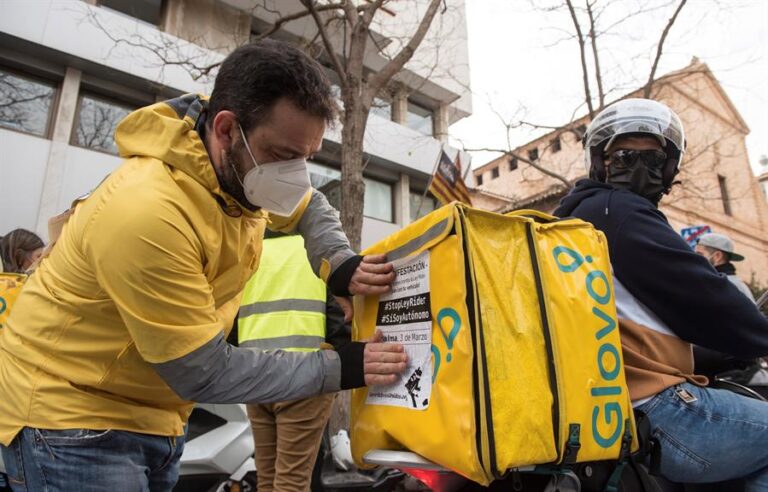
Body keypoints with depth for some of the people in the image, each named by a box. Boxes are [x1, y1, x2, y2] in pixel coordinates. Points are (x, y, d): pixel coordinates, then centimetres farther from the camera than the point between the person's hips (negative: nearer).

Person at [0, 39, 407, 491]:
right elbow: (204, 373, -27)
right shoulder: (146, 213, -34)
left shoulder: (245, 170, -9)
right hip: (69, 414, -7)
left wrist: (341, 267, -10)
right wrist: (337, 368, -23)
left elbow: (309, 208, 11)